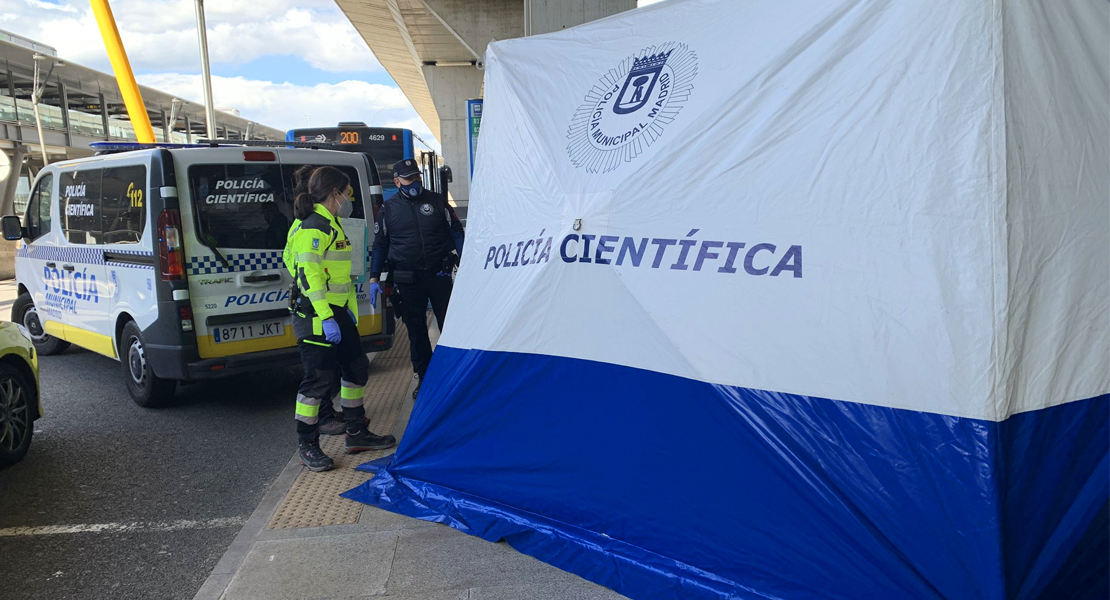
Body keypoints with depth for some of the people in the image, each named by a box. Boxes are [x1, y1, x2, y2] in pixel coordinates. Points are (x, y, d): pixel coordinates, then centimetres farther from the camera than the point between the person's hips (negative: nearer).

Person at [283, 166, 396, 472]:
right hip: (317, 317, -11)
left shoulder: (329, 224, 17)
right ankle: (307, 446, 9)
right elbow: (309, 274, -23)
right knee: (319, 379, -4)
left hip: (337, 313, 11)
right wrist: (326, 318, -27)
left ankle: (357, 434, 26)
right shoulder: (314, 226, -16)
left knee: (356, 368, 15)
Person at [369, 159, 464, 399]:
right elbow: (380, 245, 9)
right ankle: (424, 377, 18)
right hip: (408, 279, 1)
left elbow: (456, 232, 7)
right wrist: (374, 278, 3)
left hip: (439, 274, 0)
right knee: (416, 330, 6)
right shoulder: (388, 208, 6)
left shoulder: (437, 201, 6)